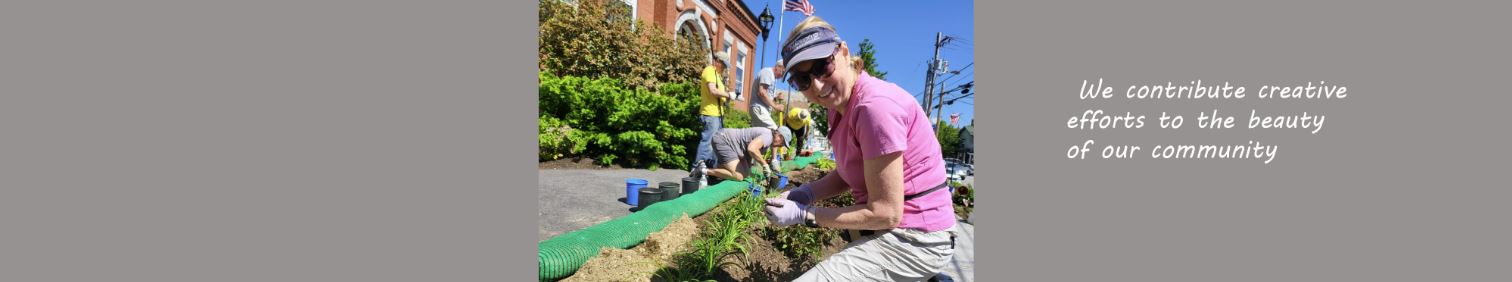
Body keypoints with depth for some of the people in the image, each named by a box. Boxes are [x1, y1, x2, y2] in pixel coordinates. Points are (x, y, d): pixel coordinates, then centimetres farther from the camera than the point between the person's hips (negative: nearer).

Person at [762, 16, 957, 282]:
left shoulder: (875, 105, -25)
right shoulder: (839, 104, 3)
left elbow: (886, 213, -23)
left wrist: (804, 214, -17)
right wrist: (806, 193, -6)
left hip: (913, 239, -9)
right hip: (891, 228, 9)